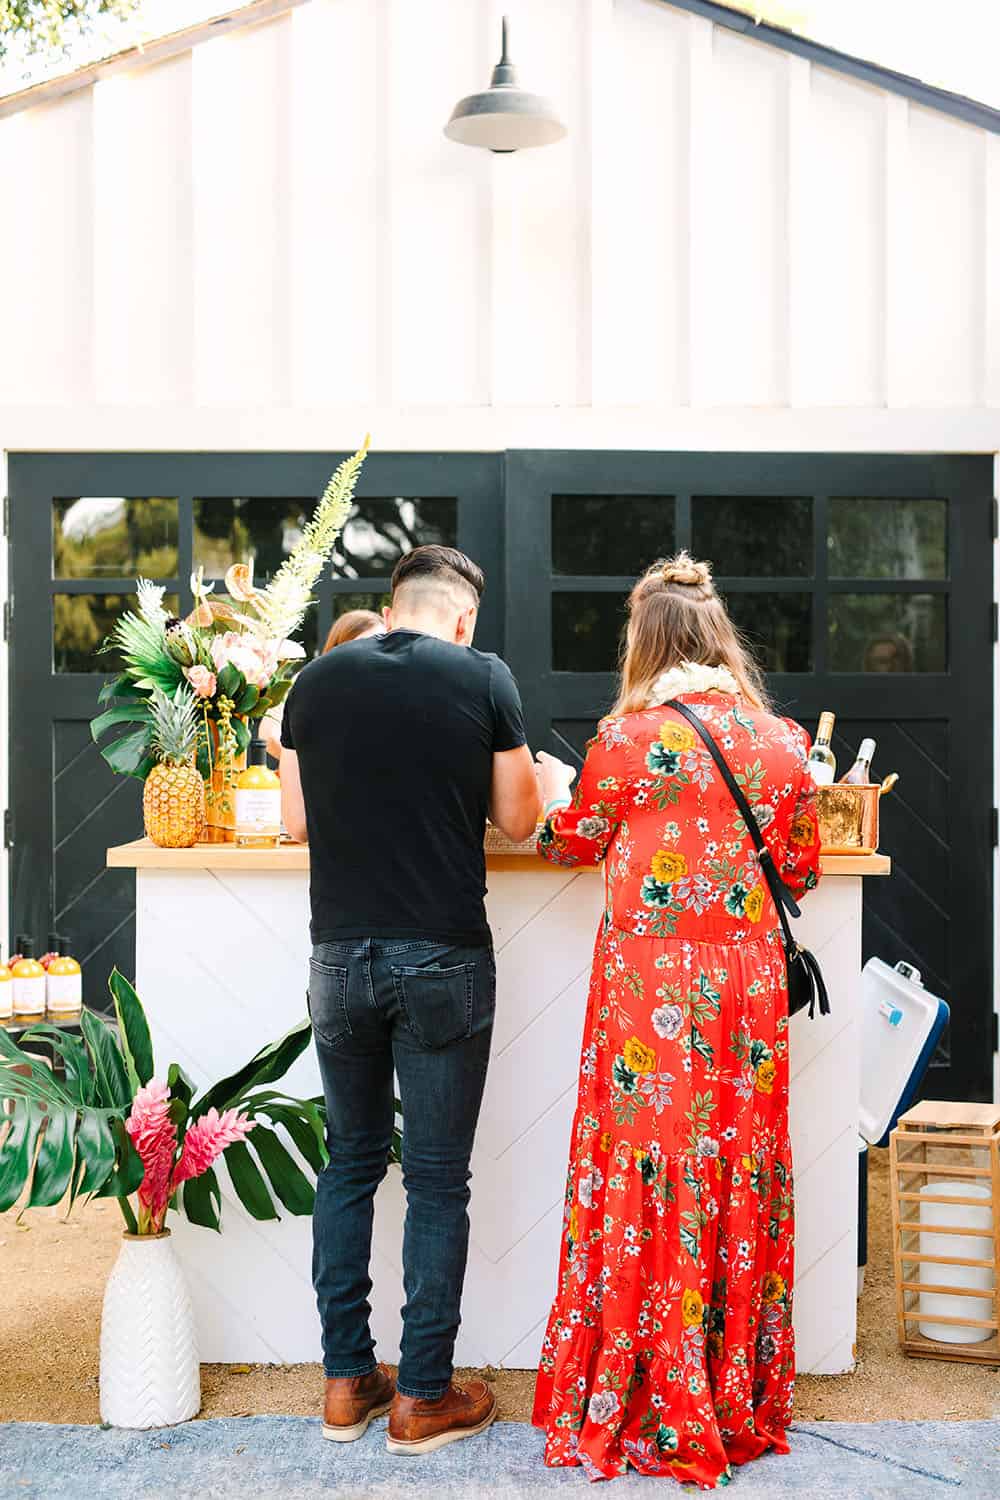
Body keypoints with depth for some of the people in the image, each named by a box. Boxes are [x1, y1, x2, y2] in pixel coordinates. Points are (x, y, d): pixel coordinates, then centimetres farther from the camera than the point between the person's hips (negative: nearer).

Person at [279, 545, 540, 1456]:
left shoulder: (317, 682, 3)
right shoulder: (484, 679, -5)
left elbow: (296, 822, 8)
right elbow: (516, 822, 1)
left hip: (341, 957, 3)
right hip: (444, 961, -3)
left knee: (350, 1162, 16)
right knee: (438, 1179, 7)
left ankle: (346, 1381, 24)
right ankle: (424, 1398, 17)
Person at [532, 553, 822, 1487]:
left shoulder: (629, 737, -9)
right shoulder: (782, 741, 3)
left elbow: (570, 843, 6)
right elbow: (800, 872, 11)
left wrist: (556, 791, 26)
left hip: (653, 981, -4)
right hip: (748, 983, 4)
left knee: (647, 1172, 5)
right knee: (740, 1172, 13)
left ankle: (640, 1408, 17)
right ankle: (738, 1401, 26)